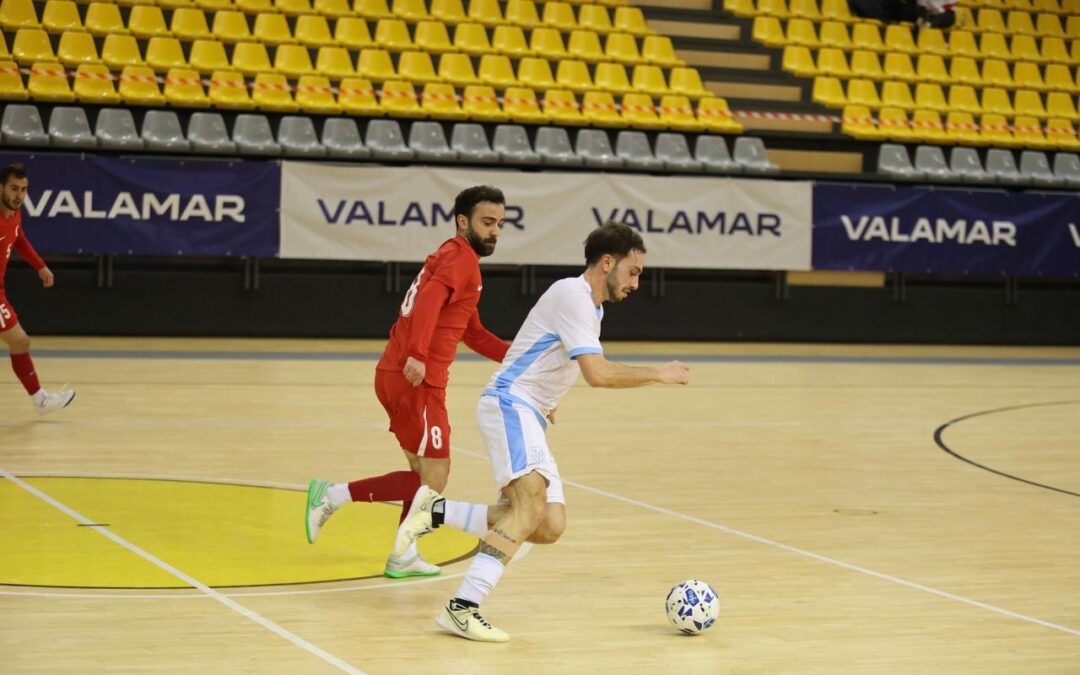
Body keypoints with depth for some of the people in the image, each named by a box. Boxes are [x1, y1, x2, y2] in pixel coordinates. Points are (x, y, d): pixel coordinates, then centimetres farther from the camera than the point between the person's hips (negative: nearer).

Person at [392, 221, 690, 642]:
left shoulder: (591, 305, 18)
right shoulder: (573, 295, -13)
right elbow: (598, 374, -22)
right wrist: (659, 375, -14)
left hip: (528, 417, 10)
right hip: (508, 404, -10)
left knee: (550, 526, -3)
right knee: (532, 501, -28)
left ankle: (436, 512, 3)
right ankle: (463, 608, -32)